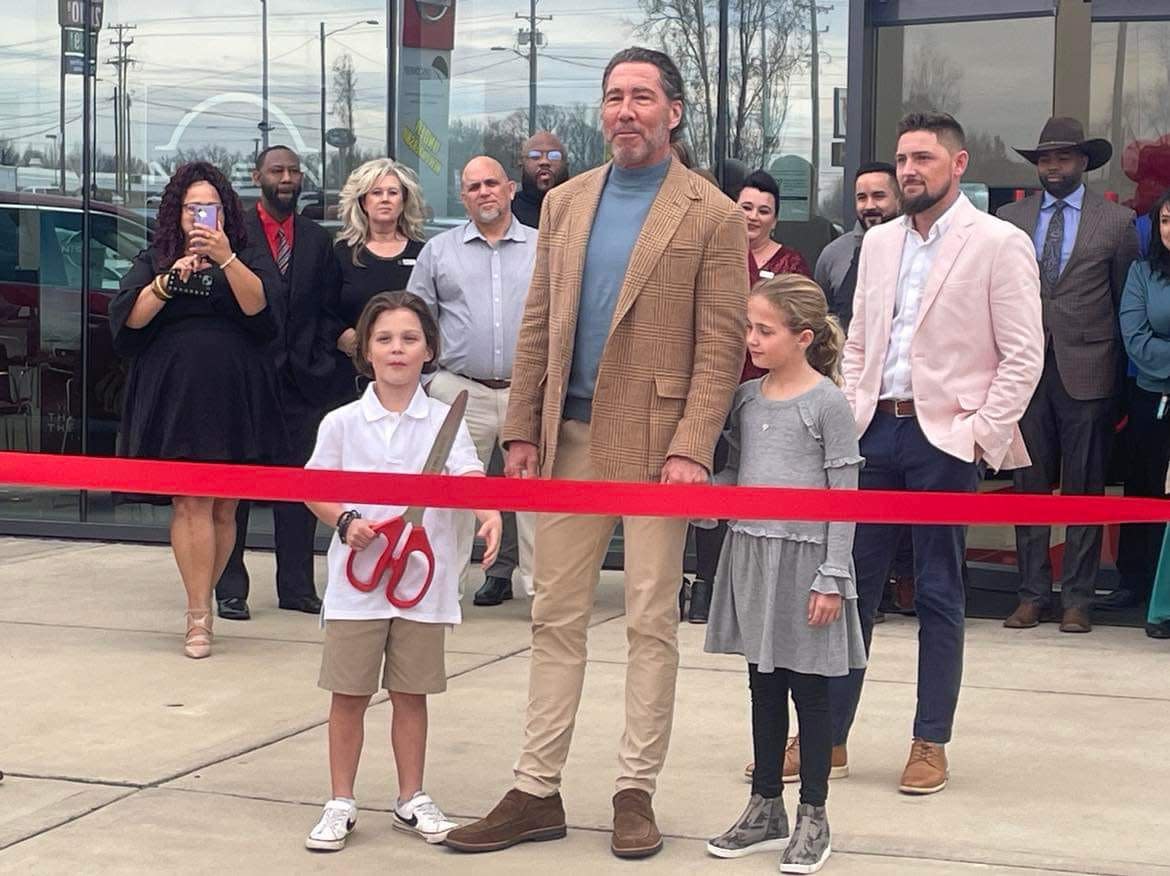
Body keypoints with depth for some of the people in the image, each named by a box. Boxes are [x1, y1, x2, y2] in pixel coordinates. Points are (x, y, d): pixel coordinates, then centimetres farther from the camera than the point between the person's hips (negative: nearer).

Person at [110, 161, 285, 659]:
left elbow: (260, 306, -10)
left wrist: (225, 257, -21)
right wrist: (169, 280, -13)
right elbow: (128, 319, -1)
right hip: (176, 397, -1)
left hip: (235, 399, 1)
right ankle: (199, 617, -11)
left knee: (223, 509, 3)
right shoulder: (153, 261, 12)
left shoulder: (249, 257, 10)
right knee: (191, 502, -10)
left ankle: (200, 599, 16)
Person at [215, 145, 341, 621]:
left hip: (302, 380, 4)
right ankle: (231, 589, 7)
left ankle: (297, 586, 13)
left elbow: (328, 308, 12)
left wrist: (319, 361, 0)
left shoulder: (317, 239, 12)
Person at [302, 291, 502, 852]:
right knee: (349, 694, 4)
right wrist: (345, 523, -13)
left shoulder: (443, 421, -1)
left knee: (411, 692, 10)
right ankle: (341, 804, 16)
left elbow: (468, 477, -14)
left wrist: (489, 511, -35)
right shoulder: (342, 423, 0)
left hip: (423, 579, 0)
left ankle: (410, 799, 24)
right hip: (357, 579, 0)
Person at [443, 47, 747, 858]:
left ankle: (637, 791, 14)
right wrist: (523, 430, 5)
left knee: (652, 622, 4)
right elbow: (537, 328, 11)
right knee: (556, 617, 8)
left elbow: (721, 345, -8)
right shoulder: (566, 203, 10)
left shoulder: (712, 215, -4)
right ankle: (537, 791, 15)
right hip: (570, 439, 5)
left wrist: (692, 449, -16)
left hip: (655, 441, -4)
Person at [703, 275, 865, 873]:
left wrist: (832, 577, -14)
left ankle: (812, 818, 15)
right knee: (764, 687, 14)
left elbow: (844, 496, -10)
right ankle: (765, 808, 25)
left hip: (804, 557, -5)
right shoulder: (746, 398, 7)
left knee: (809, 689, 4)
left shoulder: (827, 403, -10)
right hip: (751, 552, 6)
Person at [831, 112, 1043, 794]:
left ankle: (931, 744, 13)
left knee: (939, 595, 3)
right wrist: (847, 418, 7)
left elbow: (1024, 355, -7)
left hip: (945, 438, -5)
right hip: (875, 431, 5)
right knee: (851, 583, 6)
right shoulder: (879, 243, 13)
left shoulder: (1000, 244, -4)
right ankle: (828, 735, 13)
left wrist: (981, 435, -12)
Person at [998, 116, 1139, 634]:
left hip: (1087, 371, -2)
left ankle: (1077, 597, 9)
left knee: (1084, 488, 3)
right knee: (1030, 485, 5)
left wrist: (1120, 377, 2)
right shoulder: (1009, 219, 11)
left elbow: (1127, 302, 5)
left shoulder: (1117, 221, 4)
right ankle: (1032, 594, 11)